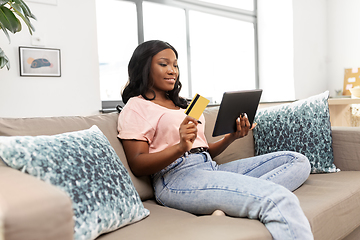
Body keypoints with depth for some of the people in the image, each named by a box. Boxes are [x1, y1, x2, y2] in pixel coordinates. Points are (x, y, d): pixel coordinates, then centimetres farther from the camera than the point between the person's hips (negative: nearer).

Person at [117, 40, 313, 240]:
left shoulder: (183, 105, 29)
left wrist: (231, 137, 5)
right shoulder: (135, 107, 6)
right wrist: (181, 147, -22)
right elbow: (137, 165, -6)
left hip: (211, 169, 9)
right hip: (176, 177, -9)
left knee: (298, 161, -6)